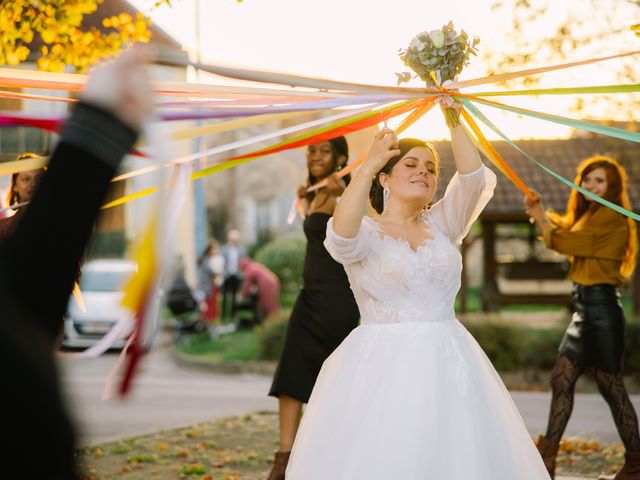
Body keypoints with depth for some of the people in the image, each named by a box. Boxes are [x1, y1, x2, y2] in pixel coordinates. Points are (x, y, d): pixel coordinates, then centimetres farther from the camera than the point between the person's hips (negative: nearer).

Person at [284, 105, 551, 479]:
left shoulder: (441, 225, 12)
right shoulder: (365, 232, 2)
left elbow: (474, 178, -3)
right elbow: (340, 236, -22)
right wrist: (369, 165, -30)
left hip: (446, 365, 3)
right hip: (381, 367, -3)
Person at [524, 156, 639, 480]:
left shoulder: (610, 216, -11)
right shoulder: (590, 216, 21)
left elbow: (566, 240, -15)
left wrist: (542, 219, -1)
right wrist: (541, 214, -1)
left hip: (602, 306, -10)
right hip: (586, 307, 10)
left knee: (610, 384, -4)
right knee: (562, 377, 8)